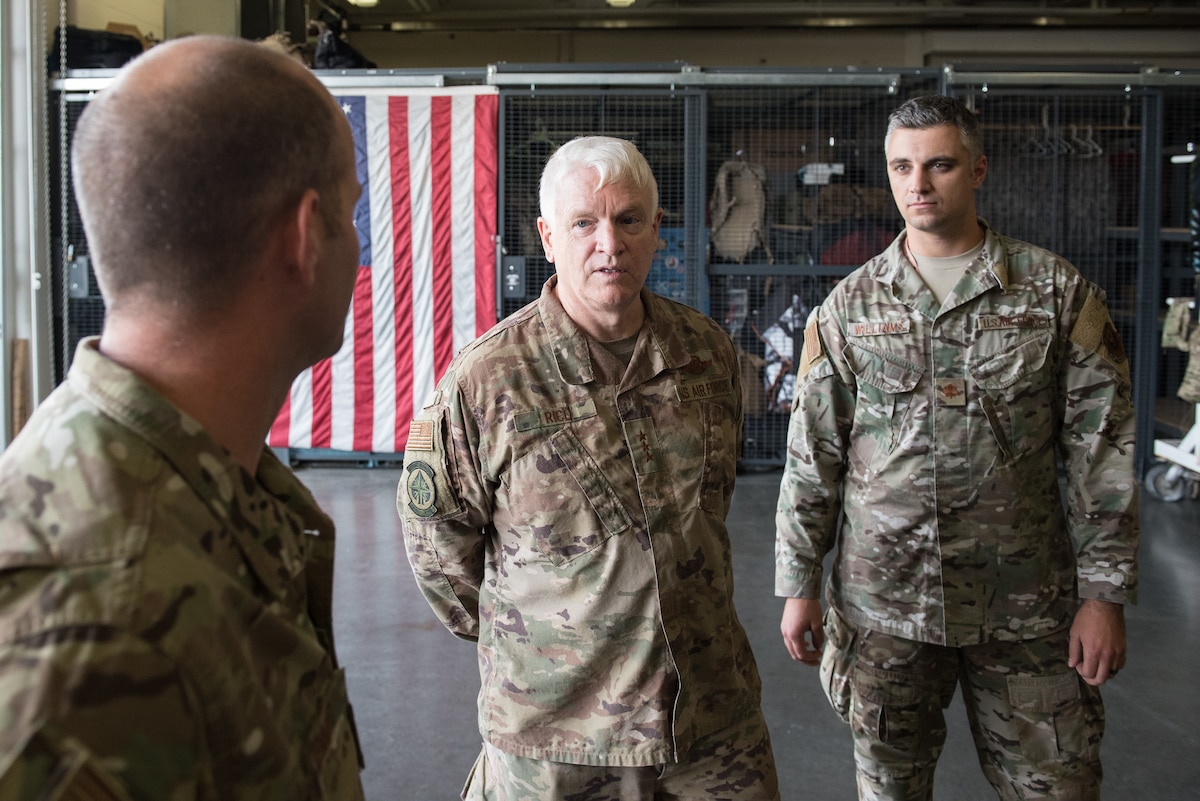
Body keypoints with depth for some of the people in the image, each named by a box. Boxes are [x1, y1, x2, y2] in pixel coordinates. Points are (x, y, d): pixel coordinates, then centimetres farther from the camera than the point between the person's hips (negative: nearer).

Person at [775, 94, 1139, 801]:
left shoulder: (1056, 291, 0)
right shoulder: (850, 305, 3)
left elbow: (1101, 448, -1)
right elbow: (812, 456, 5)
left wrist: (1105, 593, -5)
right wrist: (799, 585, 3)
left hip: (1026, 607, -1)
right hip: (883, 602, 1)